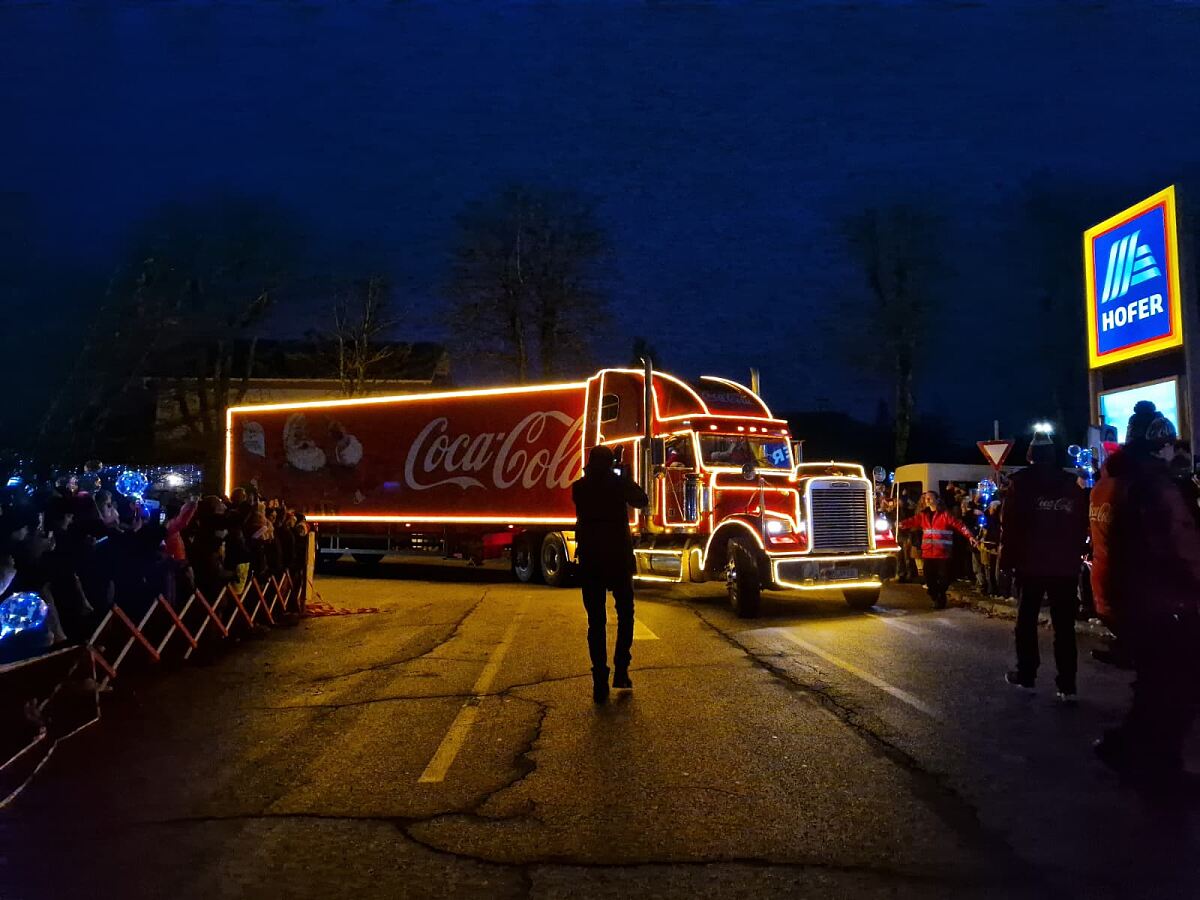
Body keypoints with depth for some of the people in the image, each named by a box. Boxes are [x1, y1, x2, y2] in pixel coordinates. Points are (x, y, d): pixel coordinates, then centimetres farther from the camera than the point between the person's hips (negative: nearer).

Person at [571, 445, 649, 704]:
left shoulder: (580, 487, 1)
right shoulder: (619, 483, -4)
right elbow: (642, 501, 8)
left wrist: (591, 473, 21)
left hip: (590, 561, 1)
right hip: (619, 559, -1)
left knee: (596, 622, 4)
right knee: (625, 615, 17)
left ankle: (600, 682, 0)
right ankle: (621, 671, 10)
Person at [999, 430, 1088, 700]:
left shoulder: (1021, 482, -3)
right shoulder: (1072, 484, 7)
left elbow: (1010, 524, -7)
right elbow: (1083, 525, 7)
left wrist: (1007, 559, -1)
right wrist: (1076, 555, 13)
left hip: (1031, 562, -2)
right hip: (1066, 564, 2)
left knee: (1027, 619, 11)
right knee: (1064, 624, 4)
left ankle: (1026, 676, 14)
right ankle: (1067, 685, 1)